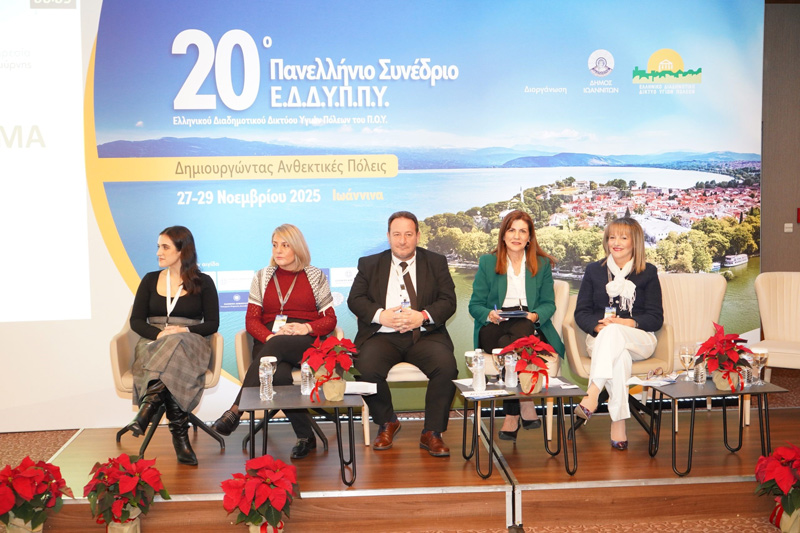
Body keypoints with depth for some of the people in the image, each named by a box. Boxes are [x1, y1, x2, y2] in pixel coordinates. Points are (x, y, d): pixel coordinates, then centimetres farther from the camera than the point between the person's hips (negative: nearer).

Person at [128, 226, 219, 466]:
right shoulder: (150, 280, 17)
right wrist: (158, 334, -13)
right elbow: (136, 321, 9)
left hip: (190, 344, -2)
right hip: (153, 342, 2)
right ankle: (180, 435, -40)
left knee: (175, 346, -41)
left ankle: (148, 405, -48)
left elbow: (212, 324, 3)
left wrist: (184, 330, -16)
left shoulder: (203, 282, 9)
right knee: (172, 371, -36)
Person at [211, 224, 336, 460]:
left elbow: (330, 319, 10)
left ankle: (236, 410, -38)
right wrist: (270, 335, -12)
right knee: (279, 374, -36)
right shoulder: (261, 277, 20)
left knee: (276, 347, -38)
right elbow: (251, 320, 10)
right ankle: (305, 436, -27)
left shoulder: (316, 277, 15)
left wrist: (306, 327, -11)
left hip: (306, 342, -2)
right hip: (269, 342, 2)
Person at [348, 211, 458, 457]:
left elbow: (448, 301, 3)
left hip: (425, 335, 0)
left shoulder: (436, 262, 13)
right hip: (383, 336, 0)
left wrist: (423, 316, -16)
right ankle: (387, 423, 0)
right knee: (366, 368, -29)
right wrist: (380, 315, -15)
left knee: (446, 366, -29)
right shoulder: (369, 264, 14)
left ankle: (432, 433, -10)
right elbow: (355, 299, 4)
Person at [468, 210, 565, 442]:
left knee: (508, 343, -37)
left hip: (530, 328, 0)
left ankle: (512, 416, -29)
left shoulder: (542, 264, 18)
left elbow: (548, 303, 12)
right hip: (495, 328, 0)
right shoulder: (487, 262, 15)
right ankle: (526, 407, -28)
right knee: (509, 347, -37)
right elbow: (475, 304, 10)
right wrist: (489, 314, -13)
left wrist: (535, 316, -11)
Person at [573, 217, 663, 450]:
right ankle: (618, 422, -43)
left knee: (613, 333, -38)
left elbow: (656, 318, 3)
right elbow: (581, 313, 8)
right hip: (600, 338, 1)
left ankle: (592, 394, -51)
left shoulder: (648, 273, 11)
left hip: (639, 339, -1)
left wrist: (627, 323, -16)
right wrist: (598, 326, -15)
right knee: (619, 355, -37)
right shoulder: (594, 270, 16)